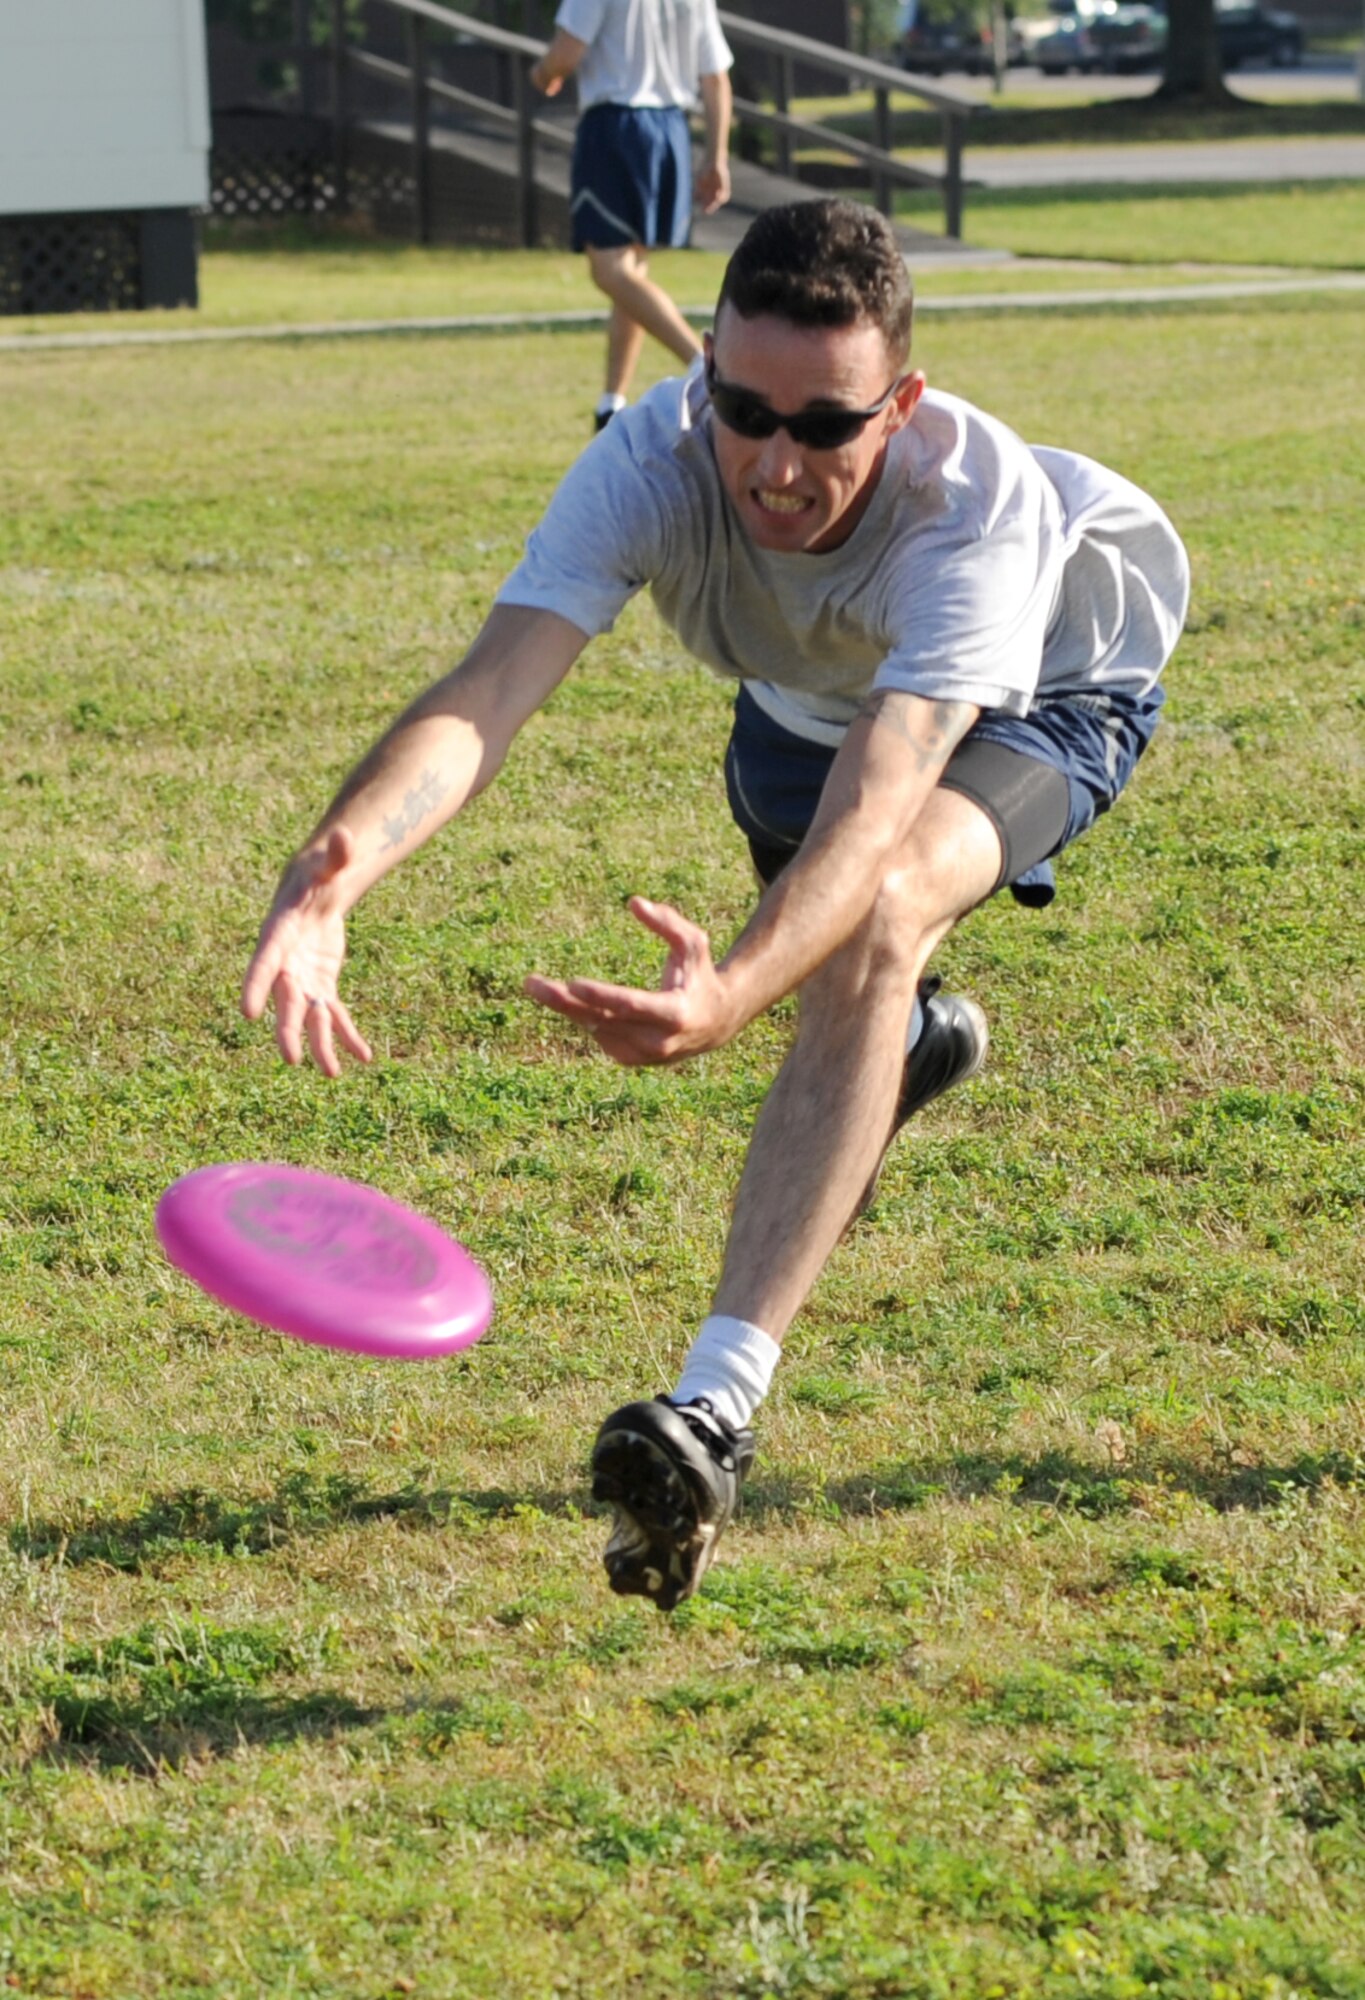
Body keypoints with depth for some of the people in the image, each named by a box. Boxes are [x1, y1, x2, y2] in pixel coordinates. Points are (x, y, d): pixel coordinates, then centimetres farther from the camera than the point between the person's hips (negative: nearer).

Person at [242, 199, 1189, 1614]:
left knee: (870, 921, -34)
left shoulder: (975, 508, -45)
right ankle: (914, 1042, 68)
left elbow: (871, 810, -57)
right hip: (807, 693, 5)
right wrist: (333, 869, -70)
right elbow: (486, 690, -50)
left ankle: (717, 1409, -41)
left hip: (1045, 689, -5)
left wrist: (731, 993, -76)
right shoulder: (653, 463, -37)